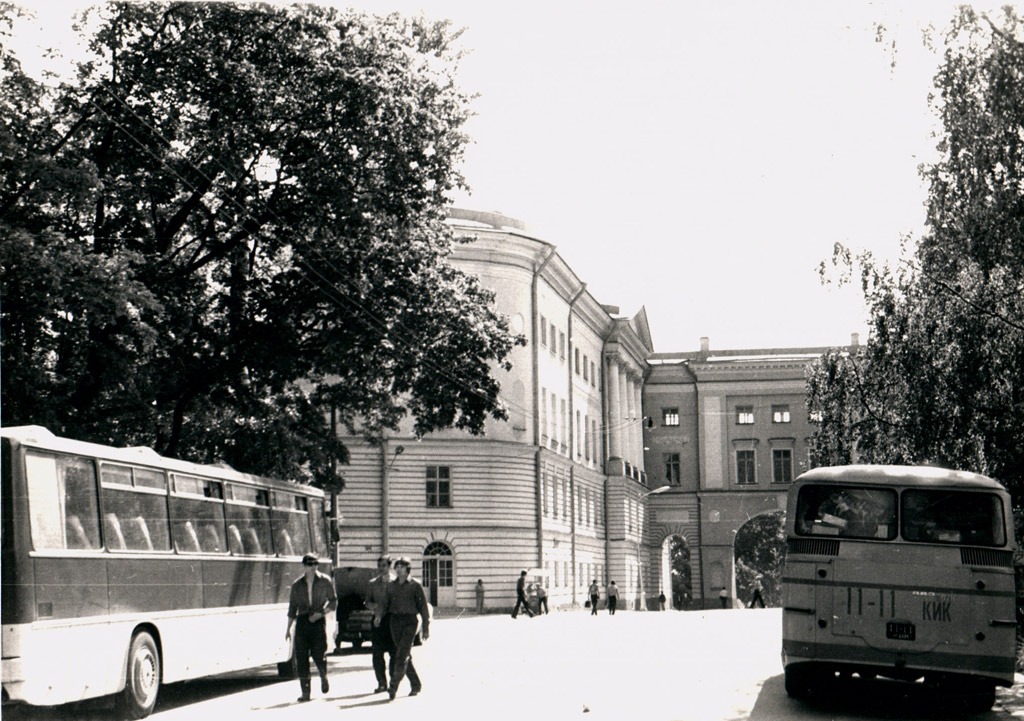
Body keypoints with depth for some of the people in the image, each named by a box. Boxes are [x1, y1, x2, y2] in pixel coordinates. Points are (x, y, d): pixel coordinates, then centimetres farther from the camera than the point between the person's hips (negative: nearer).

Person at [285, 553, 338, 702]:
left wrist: (321, 613, -9)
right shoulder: (297, 585, 8)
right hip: (302, 621, 2)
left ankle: (323, 676, 24)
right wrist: (288, 629, 10)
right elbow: (292, 608, 13)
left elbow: (333, 601, 7)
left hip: (318, 621, -2)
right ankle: (305, 691, 4)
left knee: (319, 654, -10)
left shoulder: (325, 581, 3)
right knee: (301, 658, -3)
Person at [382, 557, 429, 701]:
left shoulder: (415, 585, -2)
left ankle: (393, 688, -17)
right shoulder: (391, 585, 12)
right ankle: (416, 685, 21)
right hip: (395, 621, 5)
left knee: (402, 656, -12)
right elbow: (387, 605, 17)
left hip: (409, 622, -5)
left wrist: (425, 628, -2)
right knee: (406, 656, 9)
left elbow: (423, 607, 0)